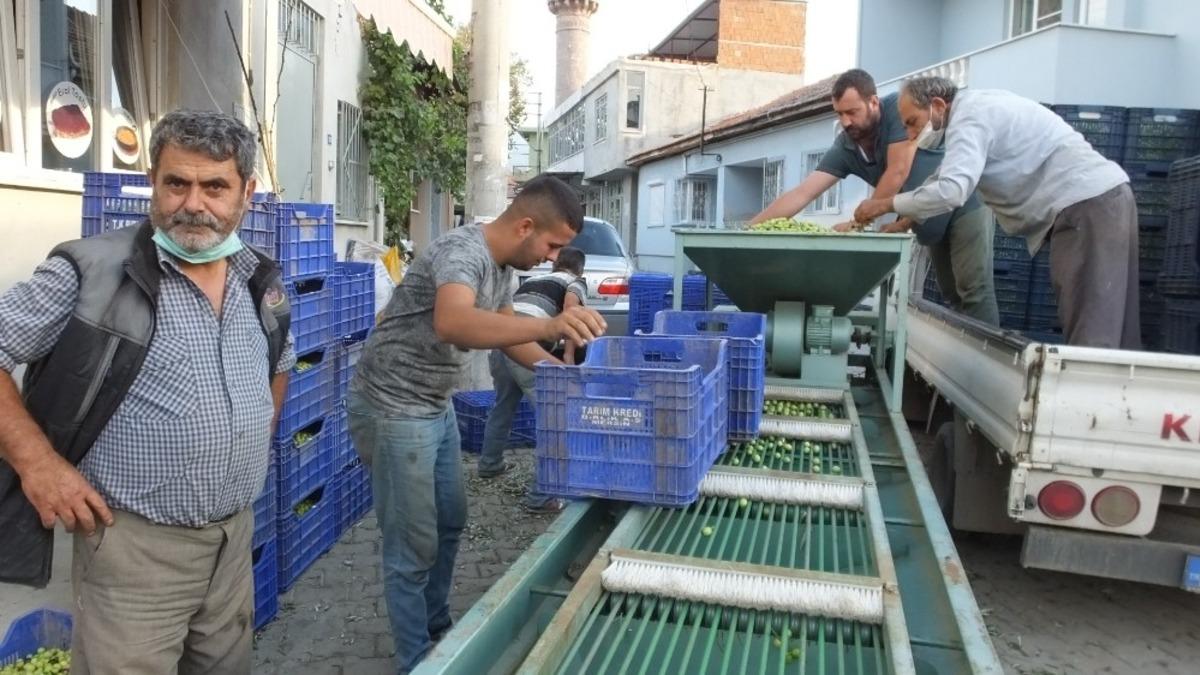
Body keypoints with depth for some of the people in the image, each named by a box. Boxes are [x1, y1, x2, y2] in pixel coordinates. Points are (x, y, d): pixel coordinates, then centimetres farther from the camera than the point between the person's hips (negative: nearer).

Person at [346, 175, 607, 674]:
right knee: (413, 544, 0)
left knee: (450, 521, 20)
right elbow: (451, 323, -48)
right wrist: (548, 326, -61)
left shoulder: (502, 265, 2)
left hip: (436, 406, 10)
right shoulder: (463, 252, -27)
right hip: (393, 410, -10)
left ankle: (438, 630, 39)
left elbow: (505, 332, 17)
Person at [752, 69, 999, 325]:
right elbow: (802, 193, -14)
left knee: (973, 288, -12)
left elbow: (898, 172, -28)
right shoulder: (844, 148, -9)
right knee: (952, 293, 8)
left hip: (965, 204, -6)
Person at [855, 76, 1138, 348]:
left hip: (1087, 204, -10)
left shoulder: (968, 119, -12)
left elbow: (949, 191, -24)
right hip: (1102, 198, 10)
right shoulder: (974, 108, 21)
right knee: (1110, 329, 9)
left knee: (1091, 333, -12)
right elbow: (943, 178, 28)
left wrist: (887, 204, -11)